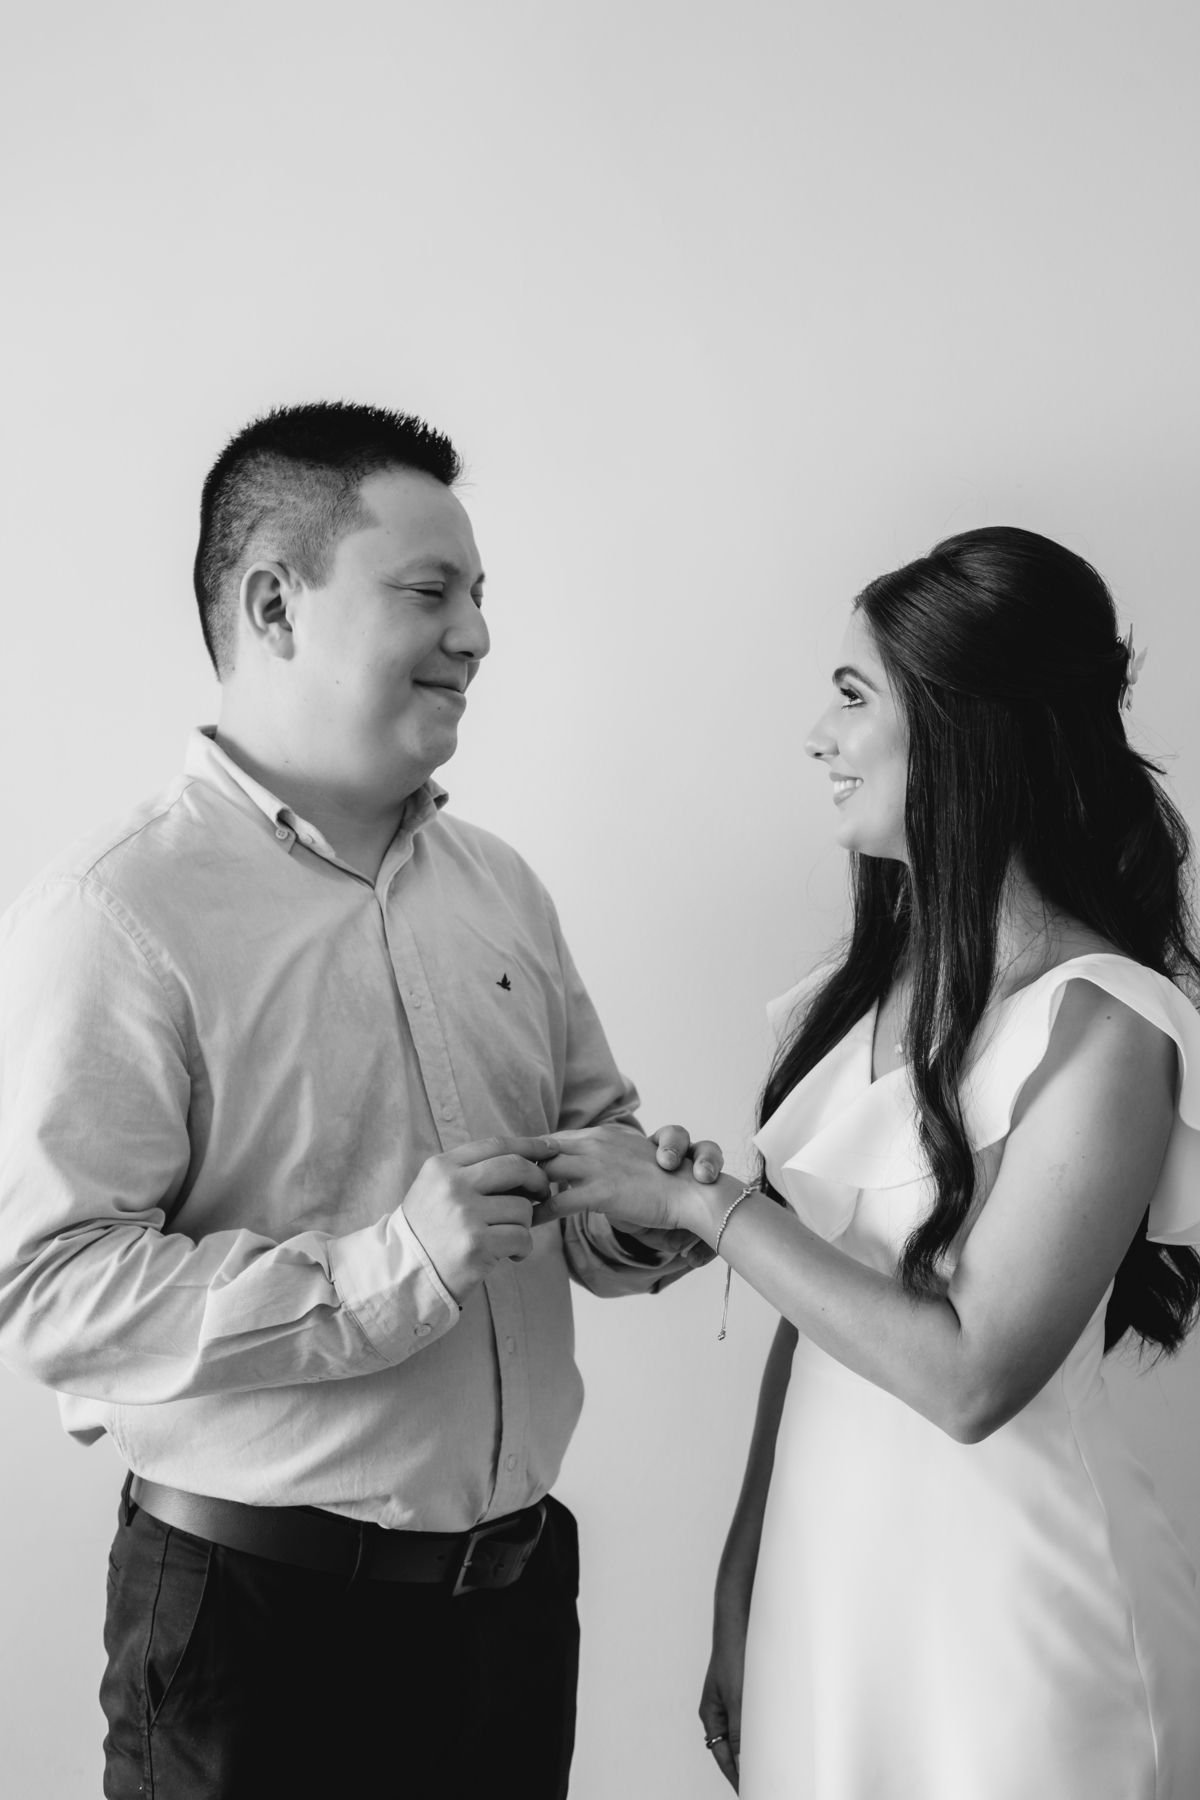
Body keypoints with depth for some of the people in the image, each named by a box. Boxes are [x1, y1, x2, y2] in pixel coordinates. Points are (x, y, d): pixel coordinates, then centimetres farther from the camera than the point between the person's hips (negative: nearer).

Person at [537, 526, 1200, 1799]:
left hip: (997, 1610, -5)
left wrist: (699, 1203, -17)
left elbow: (971, 1374, -21)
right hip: (824, 1576, 6)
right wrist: (742, 1590, 9)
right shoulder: (875, 981, 1)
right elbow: (814, 1298, 5)